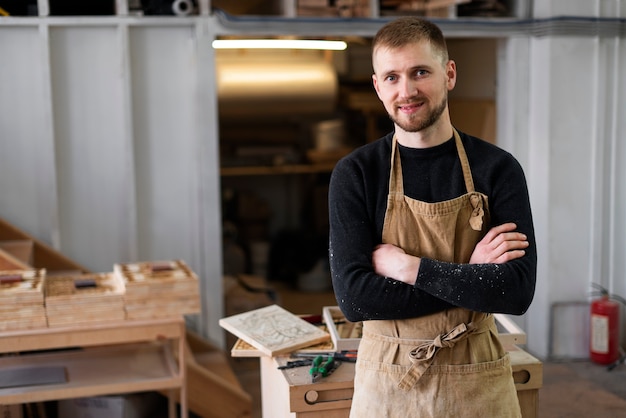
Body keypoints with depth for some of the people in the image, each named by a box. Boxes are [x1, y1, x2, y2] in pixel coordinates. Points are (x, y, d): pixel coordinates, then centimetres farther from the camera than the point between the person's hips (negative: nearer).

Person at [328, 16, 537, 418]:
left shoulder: (498, 168, -7)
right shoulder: (355, 173, -7)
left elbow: (519, 291, -16)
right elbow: (353, 297, -15)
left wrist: (407, 267, -19)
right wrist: (470, 277, -18)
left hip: (479, 381, 1)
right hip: (386, 382, 0)